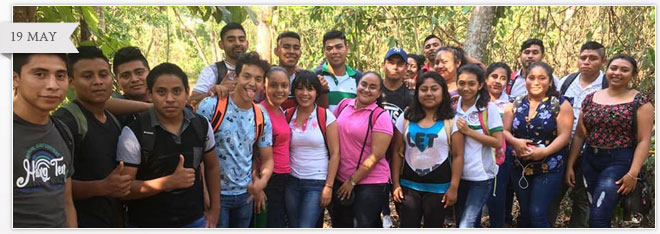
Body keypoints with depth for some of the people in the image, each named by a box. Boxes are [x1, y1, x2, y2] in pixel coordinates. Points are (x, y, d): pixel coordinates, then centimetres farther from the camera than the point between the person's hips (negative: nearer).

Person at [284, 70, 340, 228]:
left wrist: (329, 186, -10)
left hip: (317, 183, -4)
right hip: (291, 182, 4)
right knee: (294, 227, 12)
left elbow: (335, 154, -7)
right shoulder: (287, 115, 3)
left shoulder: (326, 117, -7)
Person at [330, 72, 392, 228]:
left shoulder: (381, 116, -12)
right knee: (339, 226, 16)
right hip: (340, 180, 5)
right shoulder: (344, 105, 3)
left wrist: (352, 181, -14)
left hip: (371, 183, -5)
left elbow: (376, 155, -17)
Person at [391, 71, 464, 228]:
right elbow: (397, 152, 5)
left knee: (433, 227, 12)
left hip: (439, 187, -1)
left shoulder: (452, 121, -3)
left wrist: (453, 188, -10)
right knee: (407, 226, 5)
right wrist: (396, 184, 0)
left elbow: (458, 156, -4)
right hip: (409, 186, 2)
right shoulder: (406, 118, 3)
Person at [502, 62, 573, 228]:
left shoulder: (560, 104, -5)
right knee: (525, 215, 14)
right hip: (520, 167, 4)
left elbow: (564, 136, -12)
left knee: (537, 215, -11)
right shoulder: (515, 104, 6)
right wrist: (514, 141, -17)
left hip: (549, 168, -4)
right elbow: (504, 130, 4)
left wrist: (544, 152, -26)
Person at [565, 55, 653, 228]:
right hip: (590, 160, 5)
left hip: (619, 162, -5)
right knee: (601, 217, 12)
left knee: (598, 218, -13)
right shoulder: (590, 99, 8)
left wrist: (633, 173, -17)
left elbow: (644, 140, -9)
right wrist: (570, 165, 8)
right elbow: (579, 135, 12)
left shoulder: (640, 102, -4)